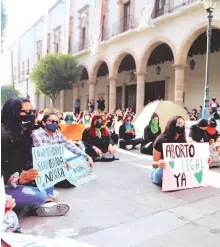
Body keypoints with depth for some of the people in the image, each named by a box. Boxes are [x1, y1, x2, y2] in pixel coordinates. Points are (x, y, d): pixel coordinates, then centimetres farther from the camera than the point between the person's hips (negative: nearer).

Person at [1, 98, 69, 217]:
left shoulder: (24, 134, 5)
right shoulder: (4, 135, -21)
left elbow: (30, 163, 7)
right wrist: (18, 179, -37)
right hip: (5, 186, -9)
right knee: (39, 196, -29)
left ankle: (48, 201, -12)